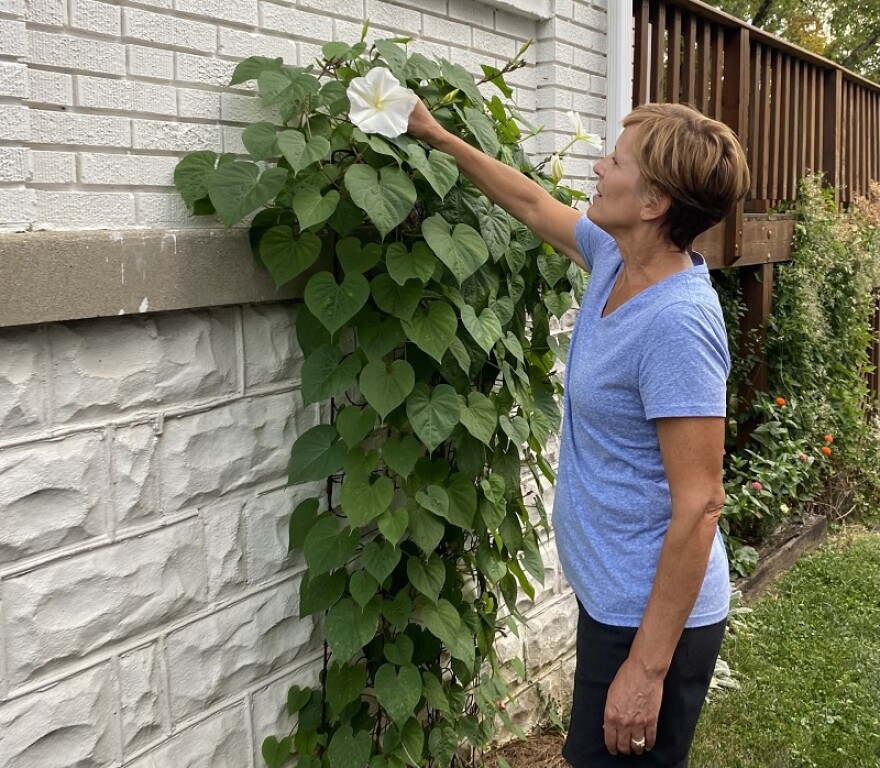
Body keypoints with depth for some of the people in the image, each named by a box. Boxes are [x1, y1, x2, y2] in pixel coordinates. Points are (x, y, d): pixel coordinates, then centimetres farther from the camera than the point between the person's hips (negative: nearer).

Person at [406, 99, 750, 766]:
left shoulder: (676, 323, -27)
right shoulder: (616, 259, -1)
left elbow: (699, 504, -27)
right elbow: (534, 206, 19)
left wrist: (648, 667, -25)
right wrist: (438, 137, 24)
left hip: (653, 616, -9)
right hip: (611, 593, 9)